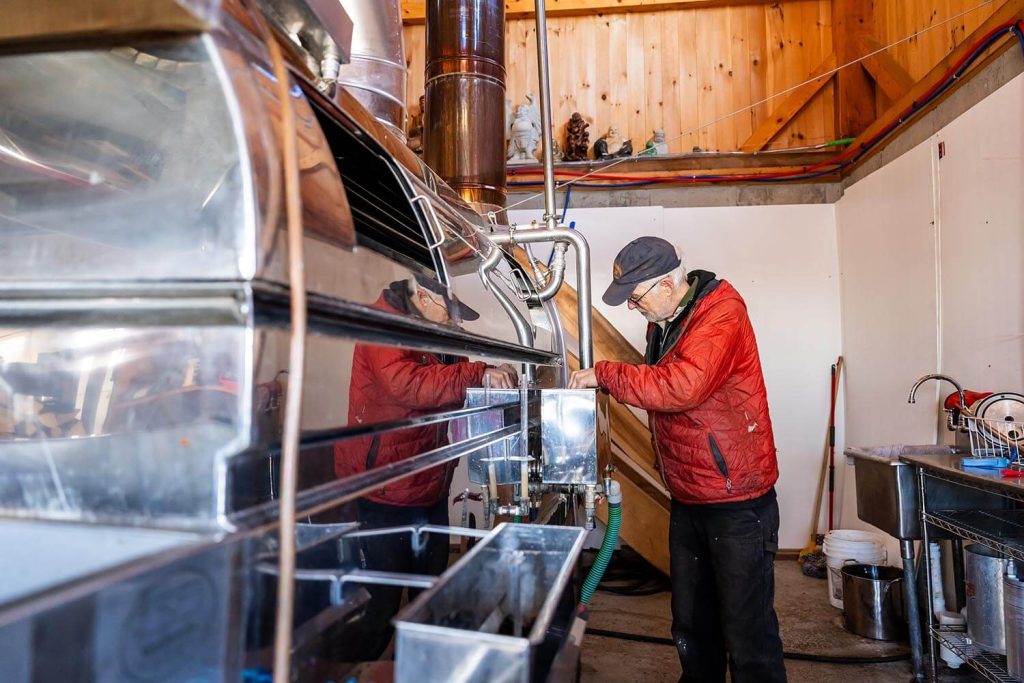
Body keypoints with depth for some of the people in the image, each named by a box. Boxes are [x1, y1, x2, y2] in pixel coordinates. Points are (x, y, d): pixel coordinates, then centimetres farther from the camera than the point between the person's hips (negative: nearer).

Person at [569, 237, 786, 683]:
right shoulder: (661, 321, 9)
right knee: (691, 627, 19)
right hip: (687, 500, 8)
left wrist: (605, 374, -22)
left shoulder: (721, 313, -18)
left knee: (747, 630, 3)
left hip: (737, 501, -8)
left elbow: (682, 386, -32)